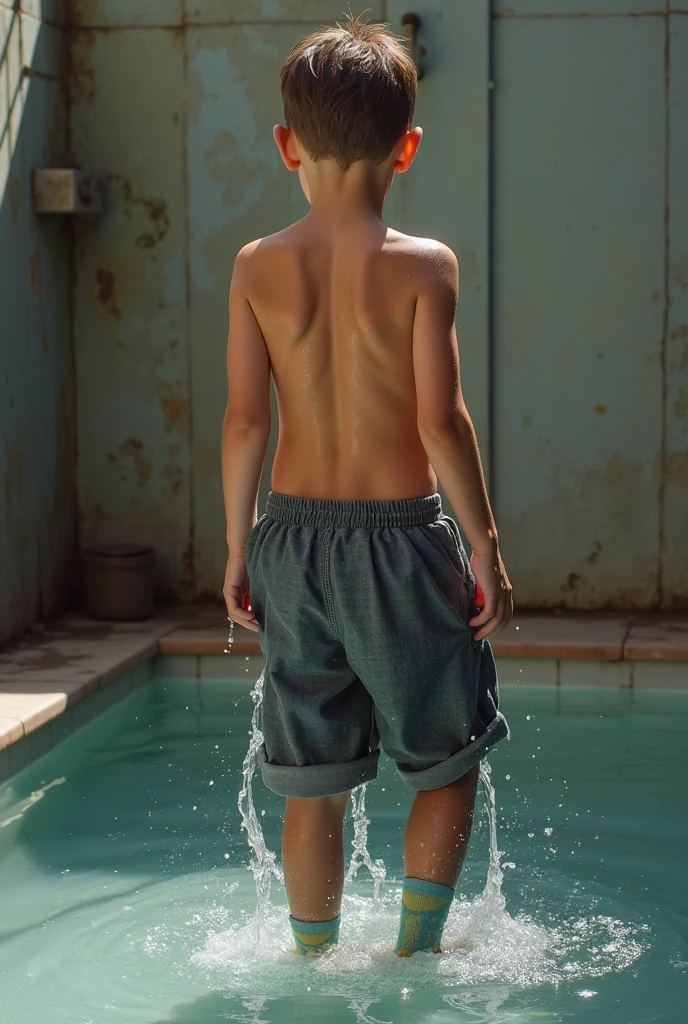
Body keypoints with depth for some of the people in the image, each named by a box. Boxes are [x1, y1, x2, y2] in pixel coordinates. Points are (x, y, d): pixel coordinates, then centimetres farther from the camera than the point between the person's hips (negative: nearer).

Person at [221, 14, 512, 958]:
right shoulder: (423, 266, -10)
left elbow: (245, 421, -2)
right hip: (400, 535, -3)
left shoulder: (258, 268, -2)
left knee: (314, 784, 14)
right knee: (449, 762, 17)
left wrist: (239, 549, 8)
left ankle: (315, 963, 24)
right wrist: (486, 548, -4)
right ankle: (415, 952, 19)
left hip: (293, 534, 3)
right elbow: (441, 422, -14)